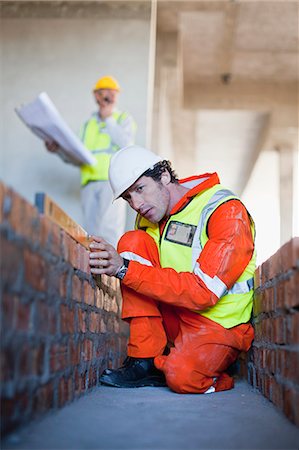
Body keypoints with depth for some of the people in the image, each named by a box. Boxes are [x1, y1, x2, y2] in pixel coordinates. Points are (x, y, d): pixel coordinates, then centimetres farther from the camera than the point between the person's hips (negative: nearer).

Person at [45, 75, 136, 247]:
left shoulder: (124, 119, 17)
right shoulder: (89, 124, 25)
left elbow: (126, 143, -5)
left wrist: (108, 119, 3)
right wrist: (59, 149, 6)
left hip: (113, 181, -4)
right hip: (90, 182, 4)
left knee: (108, 229, -19)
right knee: (92, 232, -1)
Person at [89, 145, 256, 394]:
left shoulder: (227, 211, -17)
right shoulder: (149, 216, 5)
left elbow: (204, 291, -27)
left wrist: (125, 269, -30)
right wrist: (110, 263, -13)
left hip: (220, 324, -6)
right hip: (175, 315, 6)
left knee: (181, 376, -35)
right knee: (132, 241, -11)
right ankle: (144, 359, -11)